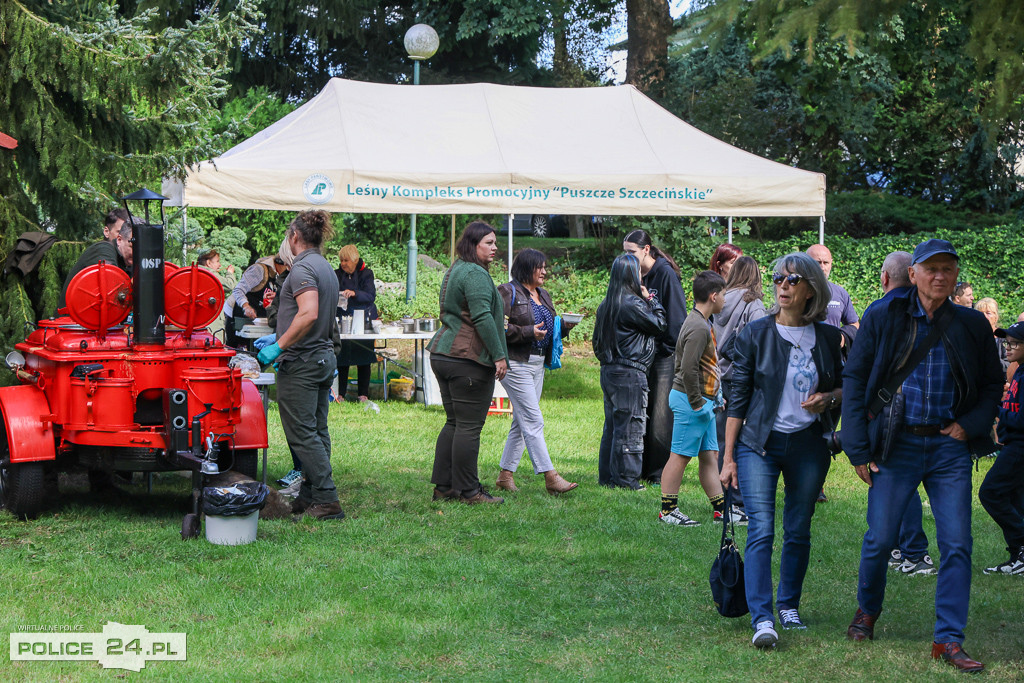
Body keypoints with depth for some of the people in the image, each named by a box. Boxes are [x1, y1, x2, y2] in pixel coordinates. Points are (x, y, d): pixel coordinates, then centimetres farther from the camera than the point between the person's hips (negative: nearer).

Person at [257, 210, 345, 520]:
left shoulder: (302, 268, -15)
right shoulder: (327, 268, 15)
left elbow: (309, 314, -29)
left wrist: (279, 346, -23)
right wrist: (279, 338, 30)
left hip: (300, 362, -10)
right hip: (325, 356, 10)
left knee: (302, 434, -6)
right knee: (317, 431, 12)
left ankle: (326, 500, -8)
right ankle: (311, 495, 17)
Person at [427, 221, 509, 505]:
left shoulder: (455, 270, 19)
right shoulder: (475, 274, -14)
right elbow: (483, 318, -21)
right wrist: (499, 356, -18)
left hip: (442, 354, 10)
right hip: (469, 360, -10)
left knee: (454, 423, 14)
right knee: (469, 426, -5)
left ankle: (443, 486, 16)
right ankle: (468, 490, -1)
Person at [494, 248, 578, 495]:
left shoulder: (543, 295, 18)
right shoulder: (508, 292, -8)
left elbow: (550, 330, 23)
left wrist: (565, 326, 2)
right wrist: (528, 332, -22)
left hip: (538, 364, 9)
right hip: (515, 364, -9)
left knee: (522, 423, 10)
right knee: (533, 421, -10)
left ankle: (506, 474, 17)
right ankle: (550, 477, -13)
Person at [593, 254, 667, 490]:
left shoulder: (606, 305, 11)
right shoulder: (632, 304, -16)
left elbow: (597, 340, 16)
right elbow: (660, 324, -8)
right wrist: (651, 299, 2)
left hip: (609, 371, 9)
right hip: (630, 374, -9)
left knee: (612, 425, 14)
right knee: (630, 426, -3)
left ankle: (607, 475, 17)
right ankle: (626, 477, -1)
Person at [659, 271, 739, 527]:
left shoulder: (702, 323, 14)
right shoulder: (698, 328, -19)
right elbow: (688, 369, -25)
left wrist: (715, 397, 17)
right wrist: (697, 404, -19)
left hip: (703, 401, 10)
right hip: (690, 400, -10)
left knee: (709, 455, 12)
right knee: (681, 455, -3)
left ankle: (720, 508, 17)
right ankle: (668, 510, 4)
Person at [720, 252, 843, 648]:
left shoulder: (827, 337, 4)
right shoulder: (755, 334, -2)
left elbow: (844, 387, 17)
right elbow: (738, 398, -1)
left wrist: (829, 398, -8)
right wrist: (728, 457, -3)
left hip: (809, 444, 2)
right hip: (759, 443, -2)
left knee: (798, 531, 9)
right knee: (761, 529, -12)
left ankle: (789, 606, 26)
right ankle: (761, 618, -16)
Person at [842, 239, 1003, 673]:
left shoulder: (972, 326, 5)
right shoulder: (883, 319, -1)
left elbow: (992, 385, 15)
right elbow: (854, 380, 2)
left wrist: (970, 424, -3)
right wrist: (859, 448, -4)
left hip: (950, 446, 1)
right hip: (896, 445, -1)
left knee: (957, 544, -5)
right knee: (880, 539, 1)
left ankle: (948, 639, 2)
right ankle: (867, 611, 29)